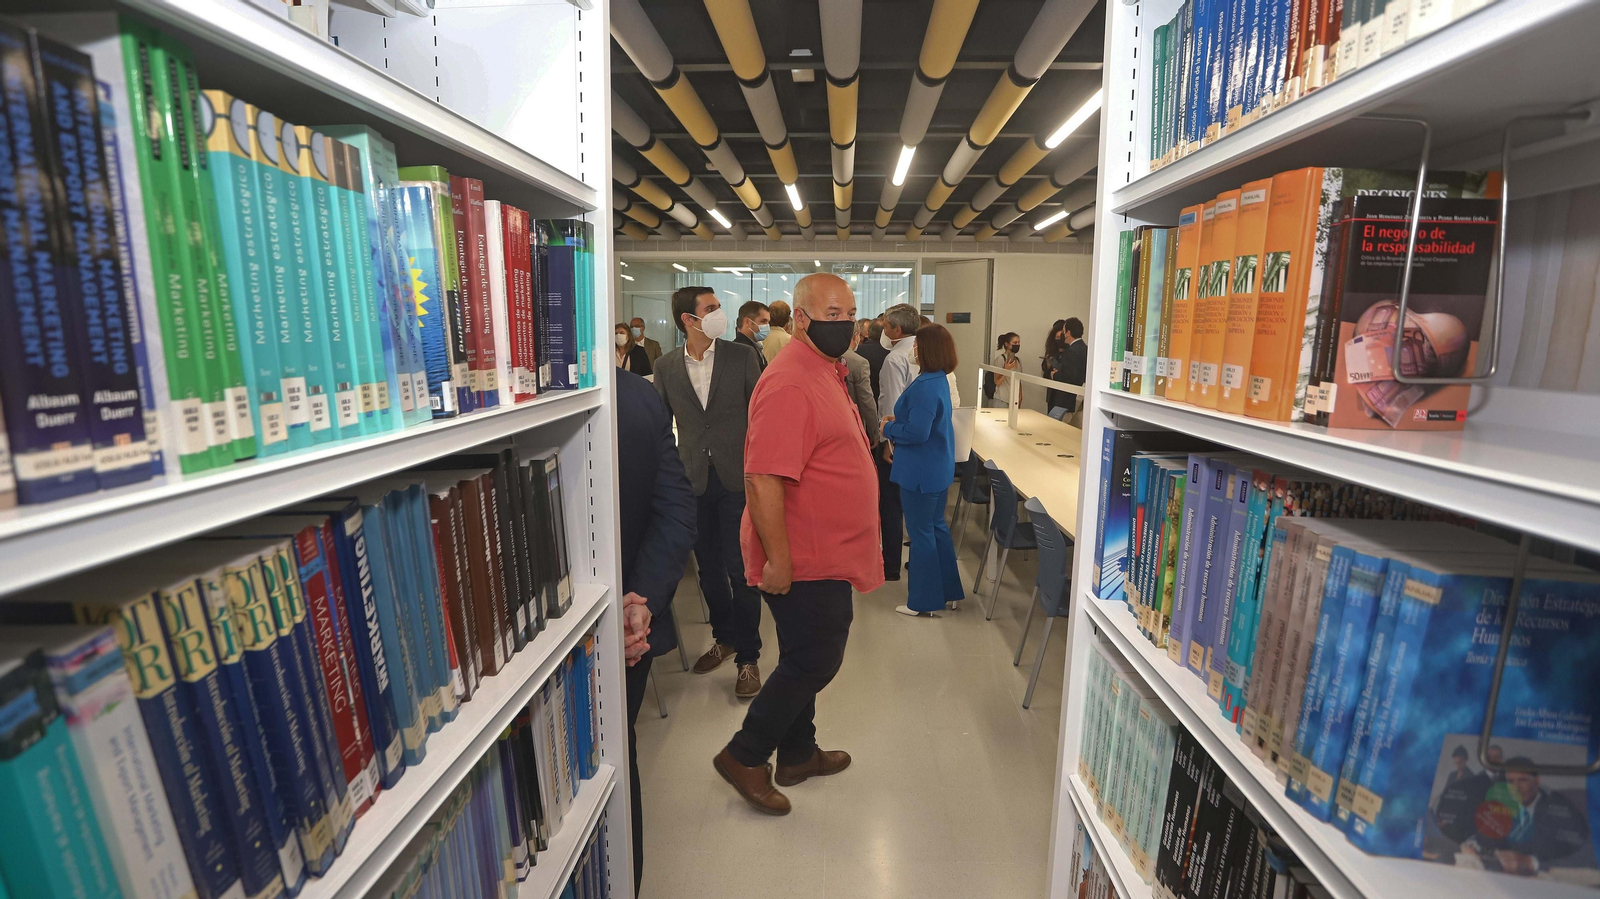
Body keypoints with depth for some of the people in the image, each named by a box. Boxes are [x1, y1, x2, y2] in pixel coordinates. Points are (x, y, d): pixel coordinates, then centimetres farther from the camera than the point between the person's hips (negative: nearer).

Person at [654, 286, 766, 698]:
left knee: (740, 570, 0)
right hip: (693, 480, 3)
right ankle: (724, 637, 36)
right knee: (709, 568, 15)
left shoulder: (742, 356, -2)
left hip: (737, 477, -3)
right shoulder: (666, 366, 3)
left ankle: (747, 657, 14)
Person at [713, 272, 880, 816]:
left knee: (806, 658, 20)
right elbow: (762, 479, -28)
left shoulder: (826, 372, 12)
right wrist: (777, 559, -25)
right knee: (813, 663, 3)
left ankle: (797, 754, 38)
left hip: (825, 554, 10)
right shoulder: (789, 383, -22)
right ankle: (743, 757, 22)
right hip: (803, 559, -10)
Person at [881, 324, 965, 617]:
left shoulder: (925, 386, -24)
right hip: (938, 467, 10)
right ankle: (948, 591, 30)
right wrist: (898, 421, 6)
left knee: (921, 532, 2)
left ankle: (925, 601, 14)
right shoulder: (939, 379, 8)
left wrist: (889, 428, -12)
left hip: (922, 470, -10)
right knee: (936, 526, 19)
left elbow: (917, 432, -28)